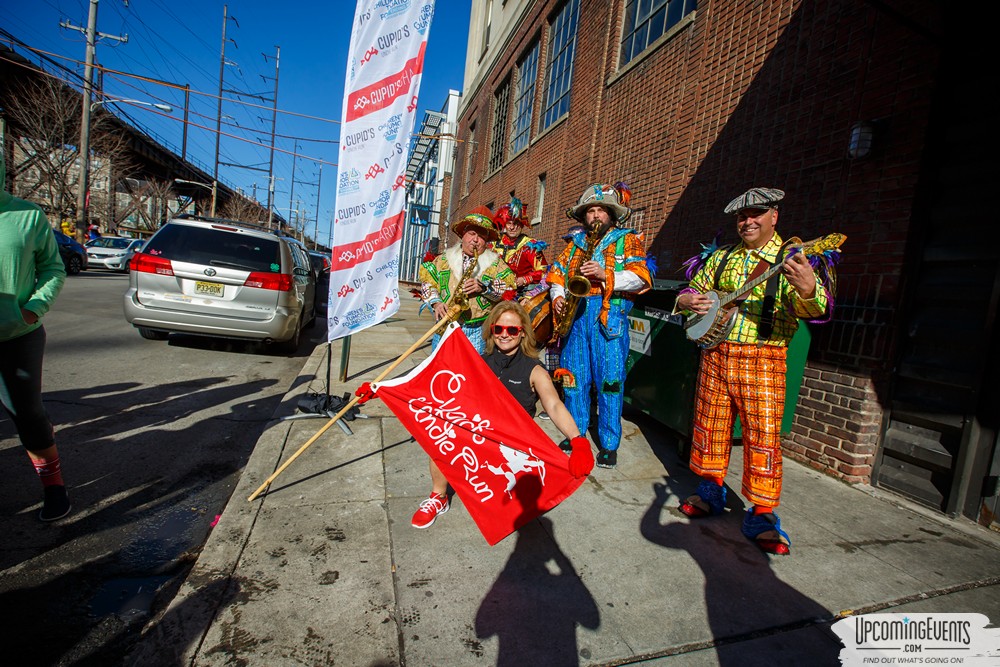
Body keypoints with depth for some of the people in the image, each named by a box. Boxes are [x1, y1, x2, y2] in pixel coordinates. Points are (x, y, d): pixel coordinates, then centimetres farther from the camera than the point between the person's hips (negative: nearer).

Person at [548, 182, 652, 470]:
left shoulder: (627, 240, 8)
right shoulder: (575, 242, 21)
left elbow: (640, 277, -5)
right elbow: (557, 274, 20)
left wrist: (605, 274, -17)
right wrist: (558, 296, 1)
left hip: (609, 314, -4)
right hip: (575, 315, 4)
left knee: (610, 381, -3)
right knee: (573, 377, 6)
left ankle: (609, 444, 9)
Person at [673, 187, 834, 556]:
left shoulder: (790, 259, -1)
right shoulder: (721, 257, 13)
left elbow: (812, 309, -15)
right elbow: (691, 290, 20)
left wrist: (807, 290, -39)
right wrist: (689, 300, -5)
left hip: (763, 361, -4)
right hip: (715, 356, 4)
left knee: (763, 437, -3)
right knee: (709, 428, 12)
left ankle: (762, 515, 13)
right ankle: (711, 491, 31)